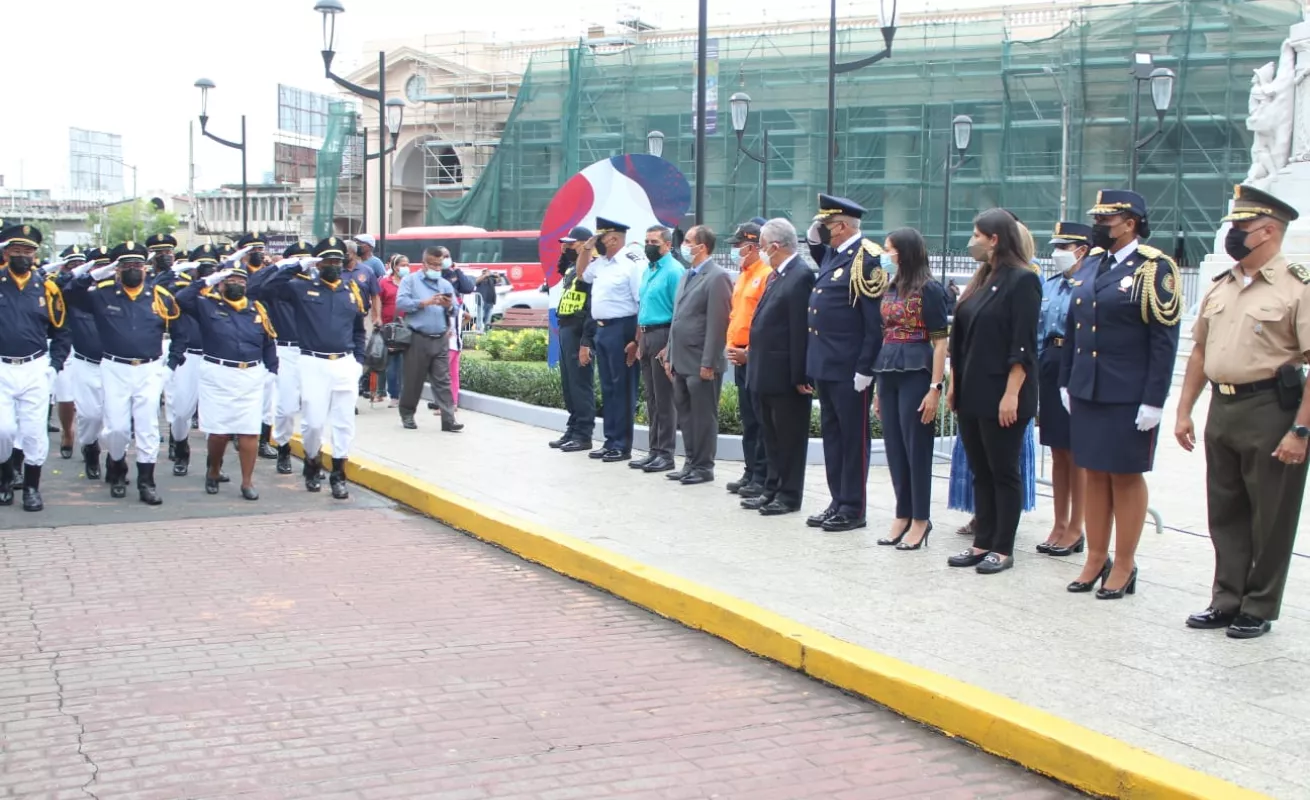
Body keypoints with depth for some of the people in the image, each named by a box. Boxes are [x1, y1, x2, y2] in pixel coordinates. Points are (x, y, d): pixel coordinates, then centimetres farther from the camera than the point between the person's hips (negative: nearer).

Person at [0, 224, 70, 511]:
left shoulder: (46, 287, 2)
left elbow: (61, 331, 10)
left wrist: (55, 365, 2)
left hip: (35, 370, 1)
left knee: (34, 431, 2)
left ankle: (32, 488, 15)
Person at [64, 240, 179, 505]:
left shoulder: (160, 296, 3)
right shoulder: (102, 293, 1)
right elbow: (70, 295, -5)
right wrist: (94, 276, -16)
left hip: (150, 370, 1)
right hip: (115, 369, 0)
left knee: (148, 426, 0)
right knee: (117, 427, 0)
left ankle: (146, 481, 7)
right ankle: (117, 470, 26)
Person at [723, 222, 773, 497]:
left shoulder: (767, 275, -12)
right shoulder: (741, 277, 17)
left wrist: (749, 352, -16)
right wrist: (731, 346, 9)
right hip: (739, 358, 9)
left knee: (761, 420, -4)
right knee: (748, 420, 13)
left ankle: (763, 477, 0)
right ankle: (750, 473, 20)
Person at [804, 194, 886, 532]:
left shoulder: (866, 259, -14)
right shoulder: (832, 254, 12)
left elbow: (876, 320, -17)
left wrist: (865, 368, -19)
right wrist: (814, 238, 15)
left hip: (849, 367, -9)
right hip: (824, 363, 9)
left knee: (853, 437, 0)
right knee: (832, 434, 14)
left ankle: (853, 508, 7)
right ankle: (838, 502, 23)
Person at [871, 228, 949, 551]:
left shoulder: (929, 290, -8)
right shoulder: (890, 290, 13)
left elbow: (940, 343, -10)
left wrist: (935, 388, -16)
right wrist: (879, 388, 15)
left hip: (916, 374, -7)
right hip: (888, 375, 7)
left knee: (916, 448, -1)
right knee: (894, 448, 9)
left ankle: (920, 520, 8)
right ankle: (902, 515, 19)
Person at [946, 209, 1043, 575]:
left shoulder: (1022, 281, -11)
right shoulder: (982, 279, 12)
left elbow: (1023, 345, -16)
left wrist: (1011, 394, -19)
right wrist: (954, 384, 14)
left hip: (1000, 396, -8)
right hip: (971, 394, 8)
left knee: (1003, 472, 2)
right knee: (980, 472, 12)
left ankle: (1003, 549, 10)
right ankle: (982, 543, 20)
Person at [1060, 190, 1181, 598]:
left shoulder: (1154, 269, -10)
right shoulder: (1092, 263, 10)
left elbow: (1165, 339, -13)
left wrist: (1154, 400, -16)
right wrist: (1066, 382, 13)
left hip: (1128, 397, -6)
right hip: (1087, 392, 6)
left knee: (1126, 477, 4)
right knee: (1095, 475, 12)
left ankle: (1124, 566, 14)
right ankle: (1096, 559, 21)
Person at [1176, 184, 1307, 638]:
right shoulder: (1220, 287, 11)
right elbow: (1200, 351, 16)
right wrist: (1184, 411, 13)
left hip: (1271, 412, -7)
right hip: (1221, 409, 7)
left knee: (1270, 520, 6)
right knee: (1225, 515, 14)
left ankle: (1259, 610, 18)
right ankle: (1227, 601, 26)